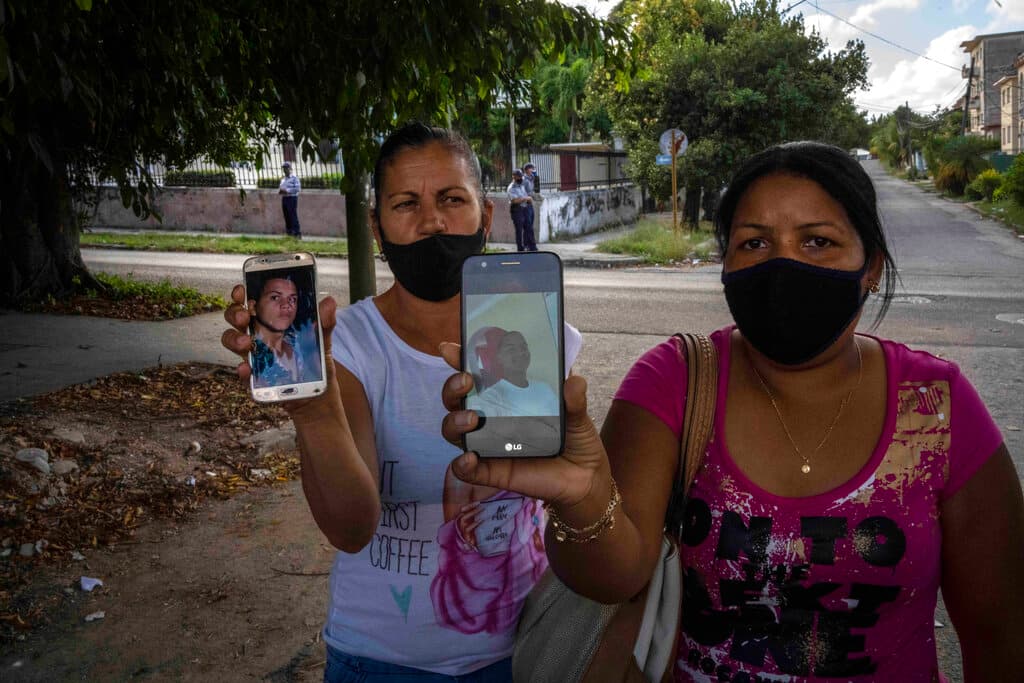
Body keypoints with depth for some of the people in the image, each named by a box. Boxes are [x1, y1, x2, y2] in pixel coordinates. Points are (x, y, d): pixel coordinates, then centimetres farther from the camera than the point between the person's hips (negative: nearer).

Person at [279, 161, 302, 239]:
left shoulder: (294, 178, -4)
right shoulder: (283, 179, 19)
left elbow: (298, 189, -14)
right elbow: (281, 188, 26)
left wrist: (286, 190, -18)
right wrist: (280, 191, 1)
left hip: (292, 198, -7)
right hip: (284, 199, 7)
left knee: (293, 216, -12)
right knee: (286, 216, 5)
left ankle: (297, 233, -12)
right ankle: (289, 232, 10)